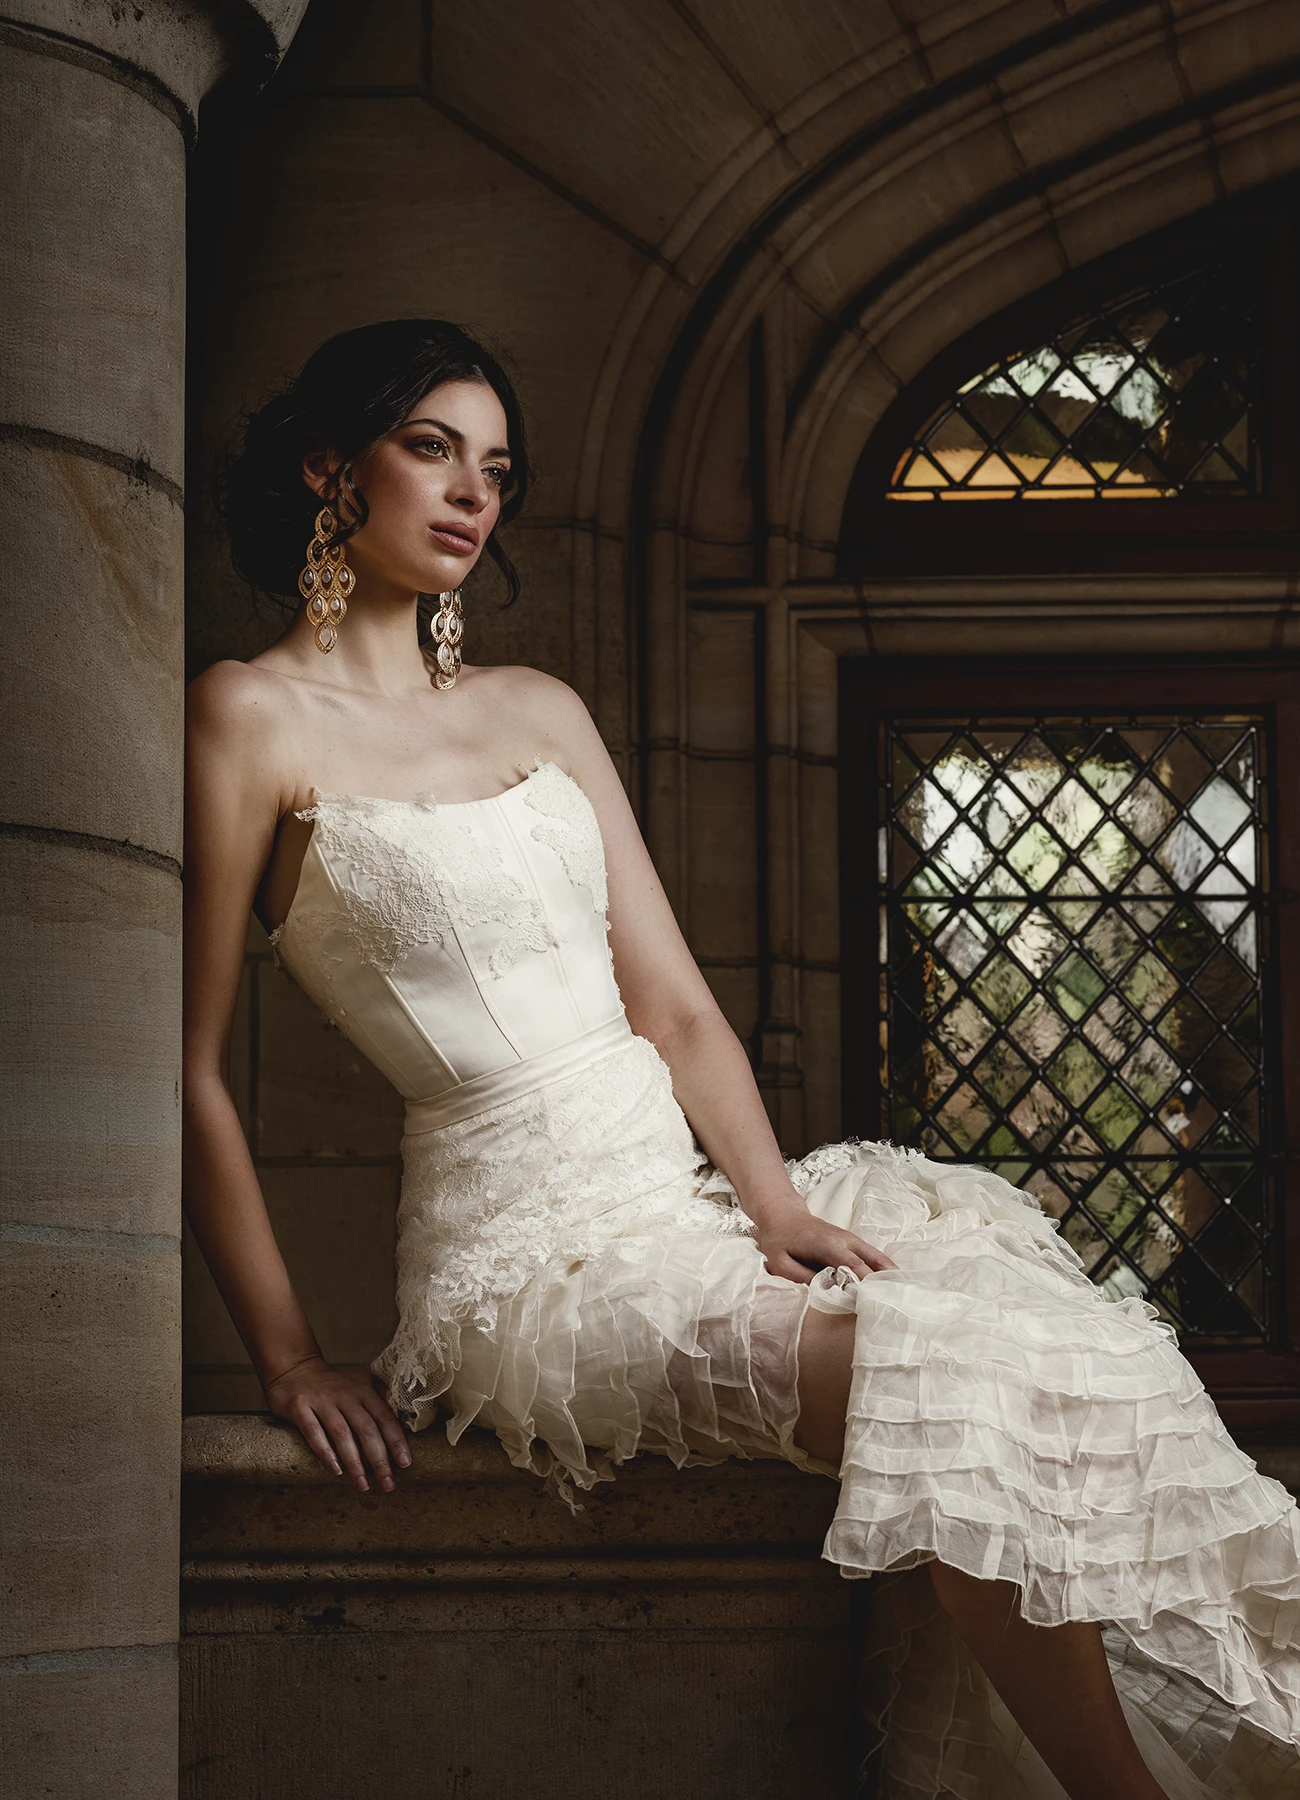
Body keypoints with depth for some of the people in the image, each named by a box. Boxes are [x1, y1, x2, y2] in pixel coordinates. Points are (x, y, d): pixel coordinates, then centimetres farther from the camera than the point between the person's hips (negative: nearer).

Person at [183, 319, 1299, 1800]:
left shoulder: (539, 711, 16)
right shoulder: (252, 720, -3)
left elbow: (674, 1005, 11)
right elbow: (194, 1074, -4)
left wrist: (775, 1199, -5)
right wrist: (290, 1360, -7)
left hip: (683, 1184, 7)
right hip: (533, 1235, -7)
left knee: (1038, 1329, -13)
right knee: (947, 1389, -24)